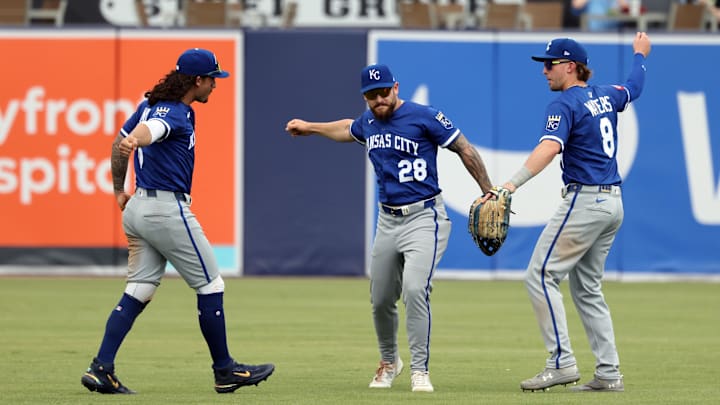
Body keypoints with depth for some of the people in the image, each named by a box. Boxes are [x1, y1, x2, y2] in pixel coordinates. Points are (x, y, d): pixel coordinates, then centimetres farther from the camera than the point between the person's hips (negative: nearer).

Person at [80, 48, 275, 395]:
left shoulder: (151, 104, 12)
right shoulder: (175, 114, -16)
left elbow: (119, 142, 20)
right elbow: (149, 130, -38)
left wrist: (119, 191, 24)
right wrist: (133, 141, -60)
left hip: (138, 208, 9)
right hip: (168, 210, -9)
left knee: (139, 289, 6)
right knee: (210, 286, 3)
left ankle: (101, 369, -5)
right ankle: (225, 371, 10)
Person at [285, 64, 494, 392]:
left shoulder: (424, 117, -12)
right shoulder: (368, 122, 8)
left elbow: (464, 150, -9)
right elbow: (348, 130, 33)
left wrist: (489, 194, -12)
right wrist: (310, 128, 43)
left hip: (424, 217, -7)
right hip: (387, 221, 7)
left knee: (414, 289, -23)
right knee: (380, 300, 12)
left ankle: (419, 371, -17)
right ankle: (389, 361, 37)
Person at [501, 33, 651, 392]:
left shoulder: (565, 105, -12)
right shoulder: (606, 97, 13)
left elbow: (549, 147, -29)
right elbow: (634, 86, 36)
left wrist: (513, 184, -40)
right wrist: (639, 55, 57)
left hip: (584, 201, -9)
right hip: (613, 203, 9)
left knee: (541, 276, -7)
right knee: (587, 288, 15)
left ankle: (562, 363, -14)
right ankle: (609, 374, 10)